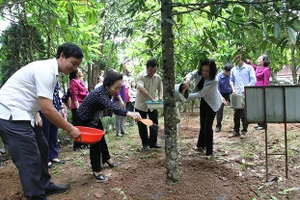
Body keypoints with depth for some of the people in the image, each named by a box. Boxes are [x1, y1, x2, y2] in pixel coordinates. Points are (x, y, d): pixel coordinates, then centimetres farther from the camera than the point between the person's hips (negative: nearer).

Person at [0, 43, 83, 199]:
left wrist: (66, 125, 10)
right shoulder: (46, 70, -21)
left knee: (41, 149, 17)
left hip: (20, 114, 10)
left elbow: (46, 107, 14)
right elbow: (47, 109, -25)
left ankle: (45, 186, 32)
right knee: (30, 159, -5)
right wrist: (69, 129, -15)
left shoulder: (51, 71, 9)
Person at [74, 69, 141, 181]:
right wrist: (128, 113, -70)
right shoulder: (100, 94, -40)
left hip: (94, 117, 9)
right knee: (95, 142, -11)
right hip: (84, 119, -8)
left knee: (101, 138, 20)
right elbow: (112, 107, -57)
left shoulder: (106, 91, -14)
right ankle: (96, 171, 2)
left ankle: (106, 159, 41)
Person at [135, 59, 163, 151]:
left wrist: (160, 96, -11)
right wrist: (152, 98, -38)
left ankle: (153, 142, 22)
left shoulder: (158, 77, -1)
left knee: (154, 124, 7)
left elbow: (160, 89, 11)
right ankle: (145, 144, 18)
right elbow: (141, 89, -31)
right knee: (142, 125, 5)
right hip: (141, 105, -4)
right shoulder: (140, 76, -16)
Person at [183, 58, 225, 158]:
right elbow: (191, 74, -34)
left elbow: (200, 94, -36)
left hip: (212, 103, -6)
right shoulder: (199, 73, -17)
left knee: (208, 126, -9)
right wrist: (187, 80, -57)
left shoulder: (214, 81, -35)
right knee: (202, 124, 17)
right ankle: (201, 145, 35)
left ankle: (209, 151, 3)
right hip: (204, 101, 7)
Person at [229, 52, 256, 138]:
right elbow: (231, 80, 22)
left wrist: (246, 89, -13)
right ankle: (236, 131, 15)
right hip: (236, 95, 4)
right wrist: (233, 88, 5)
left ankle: (244, 131, 10)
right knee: (236, 113, 7)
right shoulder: (233, 69, 12)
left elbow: (253, 81, -4)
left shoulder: (249, 68, 0)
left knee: (244, 114, -1)